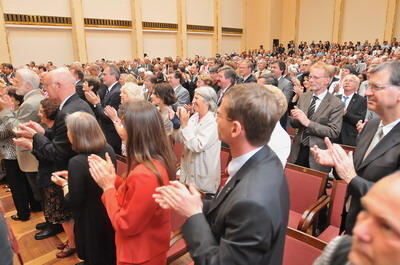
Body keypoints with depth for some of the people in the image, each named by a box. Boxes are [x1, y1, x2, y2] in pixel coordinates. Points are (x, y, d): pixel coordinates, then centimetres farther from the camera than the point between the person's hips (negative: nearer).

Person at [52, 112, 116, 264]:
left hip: (90, 221, -6)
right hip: (109, 214, 6)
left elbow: (73, 203, -20)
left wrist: (64, 184, -4)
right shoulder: (108, 150, -10)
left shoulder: (77, 163, -30)